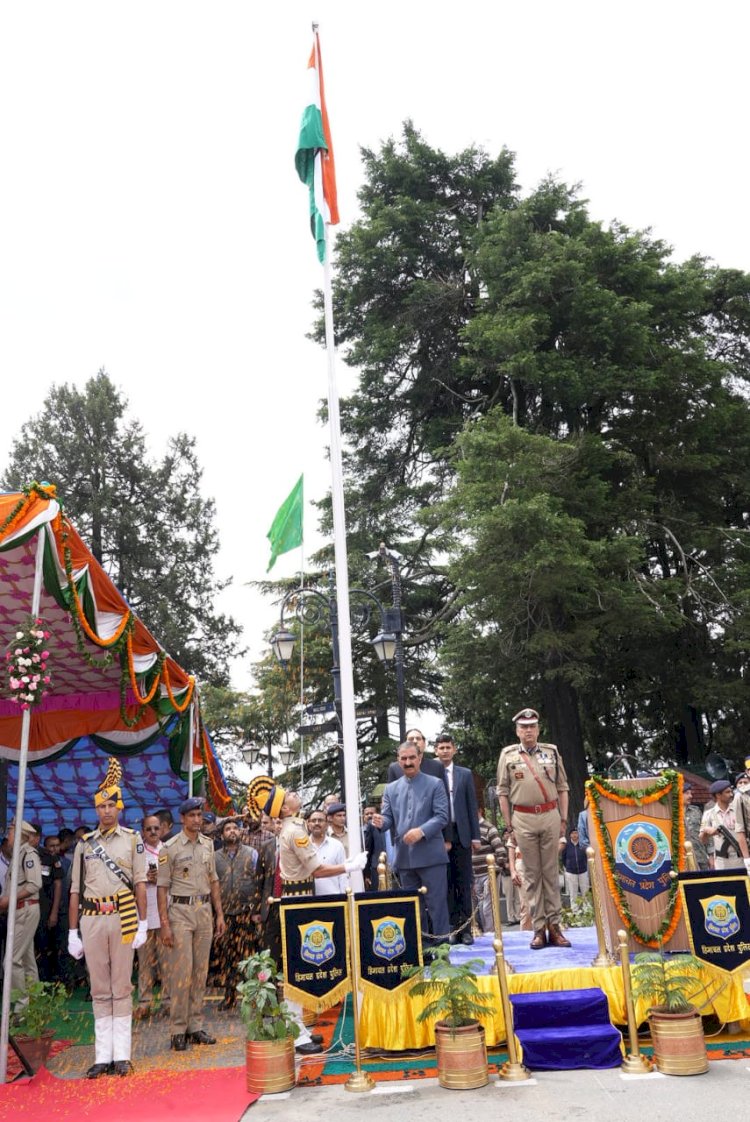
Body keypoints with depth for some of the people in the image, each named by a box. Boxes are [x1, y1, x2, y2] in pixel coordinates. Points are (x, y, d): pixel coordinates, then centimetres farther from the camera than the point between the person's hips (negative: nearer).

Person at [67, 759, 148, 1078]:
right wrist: (72, 933, 6)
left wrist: (143, 924, -5)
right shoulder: (84, 843, 10)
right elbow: (75, 890, 10)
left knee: (121, 988, 3)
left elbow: (140, 883, 1)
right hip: (91, 920, 3)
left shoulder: (132, 839, 3)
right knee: (99, 990, 8)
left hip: (123, 918, -2)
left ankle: (121, 1055, 9)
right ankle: (103, 1056, 14)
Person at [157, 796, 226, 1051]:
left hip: (205, 910, 5)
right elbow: (162, 887, -6)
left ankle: (195, 1026, 17)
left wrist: (219, 914, 12)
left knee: (200, 971, 8)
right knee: (181, 971, -5)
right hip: (180, 910, -5)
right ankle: (178, 1030, 5)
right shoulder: (170, 847, -6)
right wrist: (164, 923, -11)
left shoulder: (208, 844, 9)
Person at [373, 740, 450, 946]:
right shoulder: (391, 789, 13)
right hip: (405, 857, 4)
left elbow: (442, 816, -6)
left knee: (436, 902, -1)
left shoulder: (435, 784, 2)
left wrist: (421, 831, -20)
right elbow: (388, 817, 9)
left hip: (430, 854, -4)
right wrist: (381, 822, -15)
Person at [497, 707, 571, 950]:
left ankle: (554, 926, 10)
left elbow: (562, 788, 11)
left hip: (550, 816, 1)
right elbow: (503, 792, 5)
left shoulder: (551, 752, 7)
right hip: (523, 819, -1)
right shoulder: (508, 755, 3)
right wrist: (509, 824, 2)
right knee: (532, 873, 4)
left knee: (551, 872, 5)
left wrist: (564, 819, 6)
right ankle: (539, 928, 9)